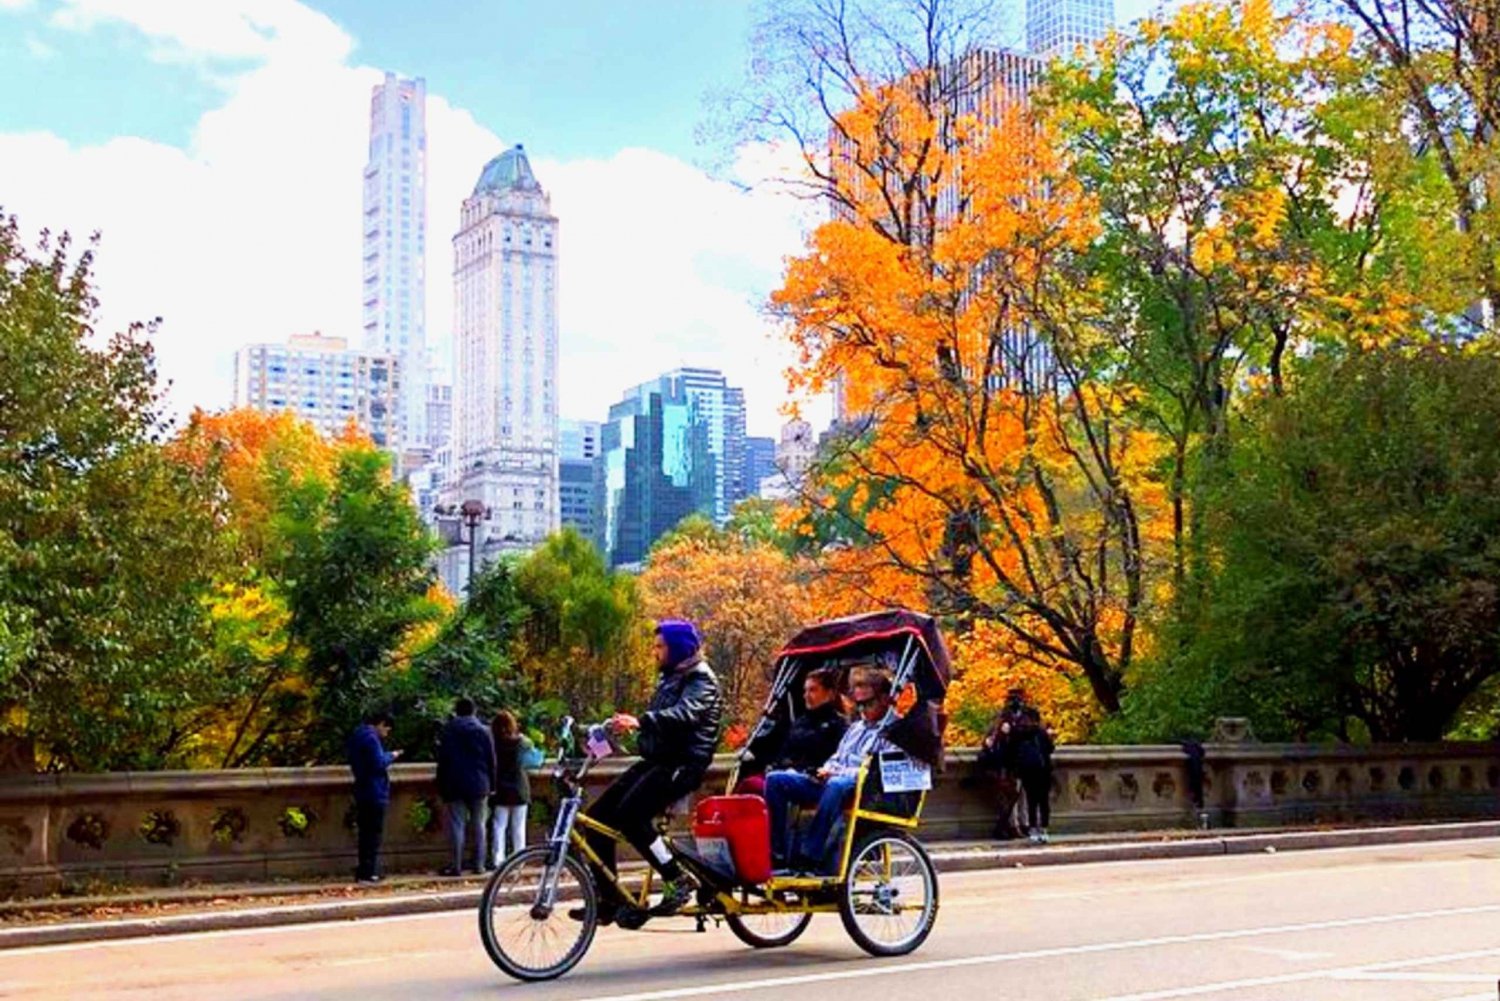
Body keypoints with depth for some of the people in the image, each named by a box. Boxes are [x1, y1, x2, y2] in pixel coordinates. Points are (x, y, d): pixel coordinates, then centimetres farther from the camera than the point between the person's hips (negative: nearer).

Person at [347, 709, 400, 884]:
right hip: (375, 792, -10)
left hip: (363, 791, 10)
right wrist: (391, 756, -6)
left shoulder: (358, 735, 15)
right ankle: (368, 872, -5)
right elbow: (379, 763, -23)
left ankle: (363, 871, 18)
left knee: (366, 832, 14)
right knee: (374, 833, -5)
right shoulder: (370, 737, -17)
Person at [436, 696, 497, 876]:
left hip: (455, 786, -1)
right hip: (479, 785, 1)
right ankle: (479, 864, 6)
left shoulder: (448, 730, -1)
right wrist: (491, 785, 10)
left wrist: (441, 787, 4)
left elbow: (442, 761, -1)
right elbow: (491, 760, 3)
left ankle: (457, 866, -2)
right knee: (479, 824, 7)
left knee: (457, 825, 0)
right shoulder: (483, 731, 1)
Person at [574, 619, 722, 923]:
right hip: (656, 761, 9)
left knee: (630, 815, -28)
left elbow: (685, 713, -28)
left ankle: (679, 881, -16)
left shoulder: (701, 679, -8)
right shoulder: (670, 678, 22)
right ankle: (608, 900, 2)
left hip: (681, 765, -9)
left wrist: (640, 721, -43)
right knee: (598, 815, -2)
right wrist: (613, 726, 7)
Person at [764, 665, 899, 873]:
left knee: (837, 785, -43)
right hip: (830, 783, 8)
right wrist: (826, 771, 3)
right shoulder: (856, 727, 28)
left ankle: (809, 857, -42)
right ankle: (778, 854, -17)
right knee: (776, 780, -11)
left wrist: (838, 773, -16)